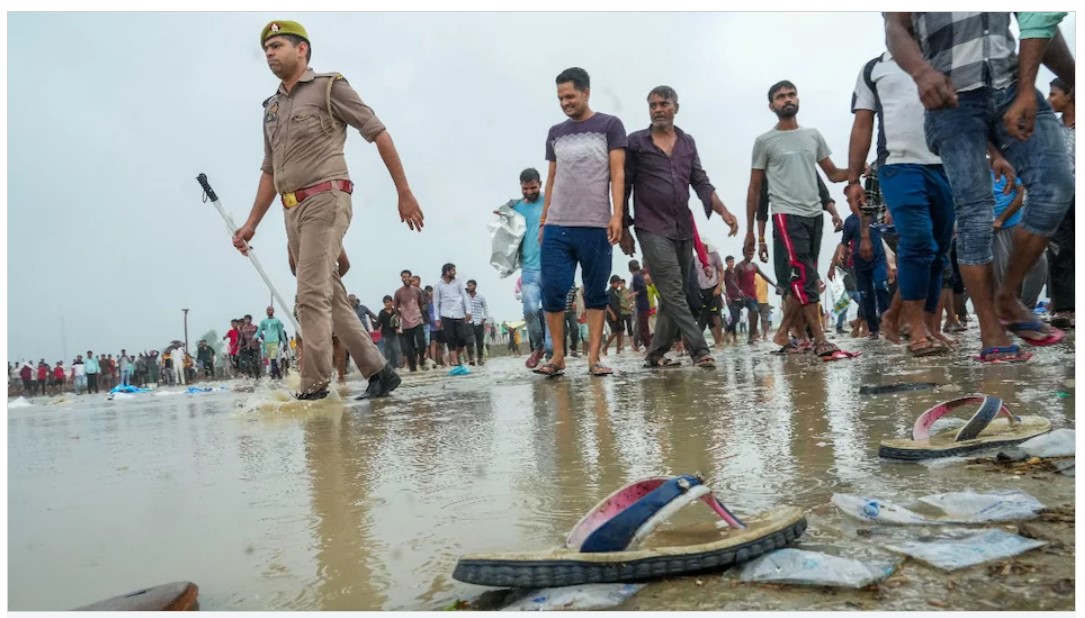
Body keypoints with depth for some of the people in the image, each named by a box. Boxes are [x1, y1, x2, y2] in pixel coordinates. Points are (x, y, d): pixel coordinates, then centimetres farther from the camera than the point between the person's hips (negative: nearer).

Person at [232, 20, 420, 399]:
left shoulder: (329, 87, 2)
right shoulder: (271, 108, 21)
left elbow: (379, 134, -1)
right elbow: (270, 171, 24)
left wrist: (404, 193, -4)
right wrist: (252, 224, 18)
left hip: (325, 201, -7)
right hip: (292, 212, 7)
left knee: (312, 296, -13)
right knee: (332, 298, 6)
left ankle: (314, 387, -8)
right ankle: (378, 372, 14)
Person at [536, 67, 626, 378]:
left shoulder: (609, 126, 6)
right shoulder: (555, 133, 16)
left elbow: (617, 174, 0)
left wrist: (616, 215, -10)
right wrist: (543, 220, 14)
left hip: (595, 227, -3)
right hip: (557, 227, 3)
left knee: (596, 294, 2)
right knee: (552, 291, -3)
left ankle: (593, 358, 6)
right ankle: (557, 356, 7)